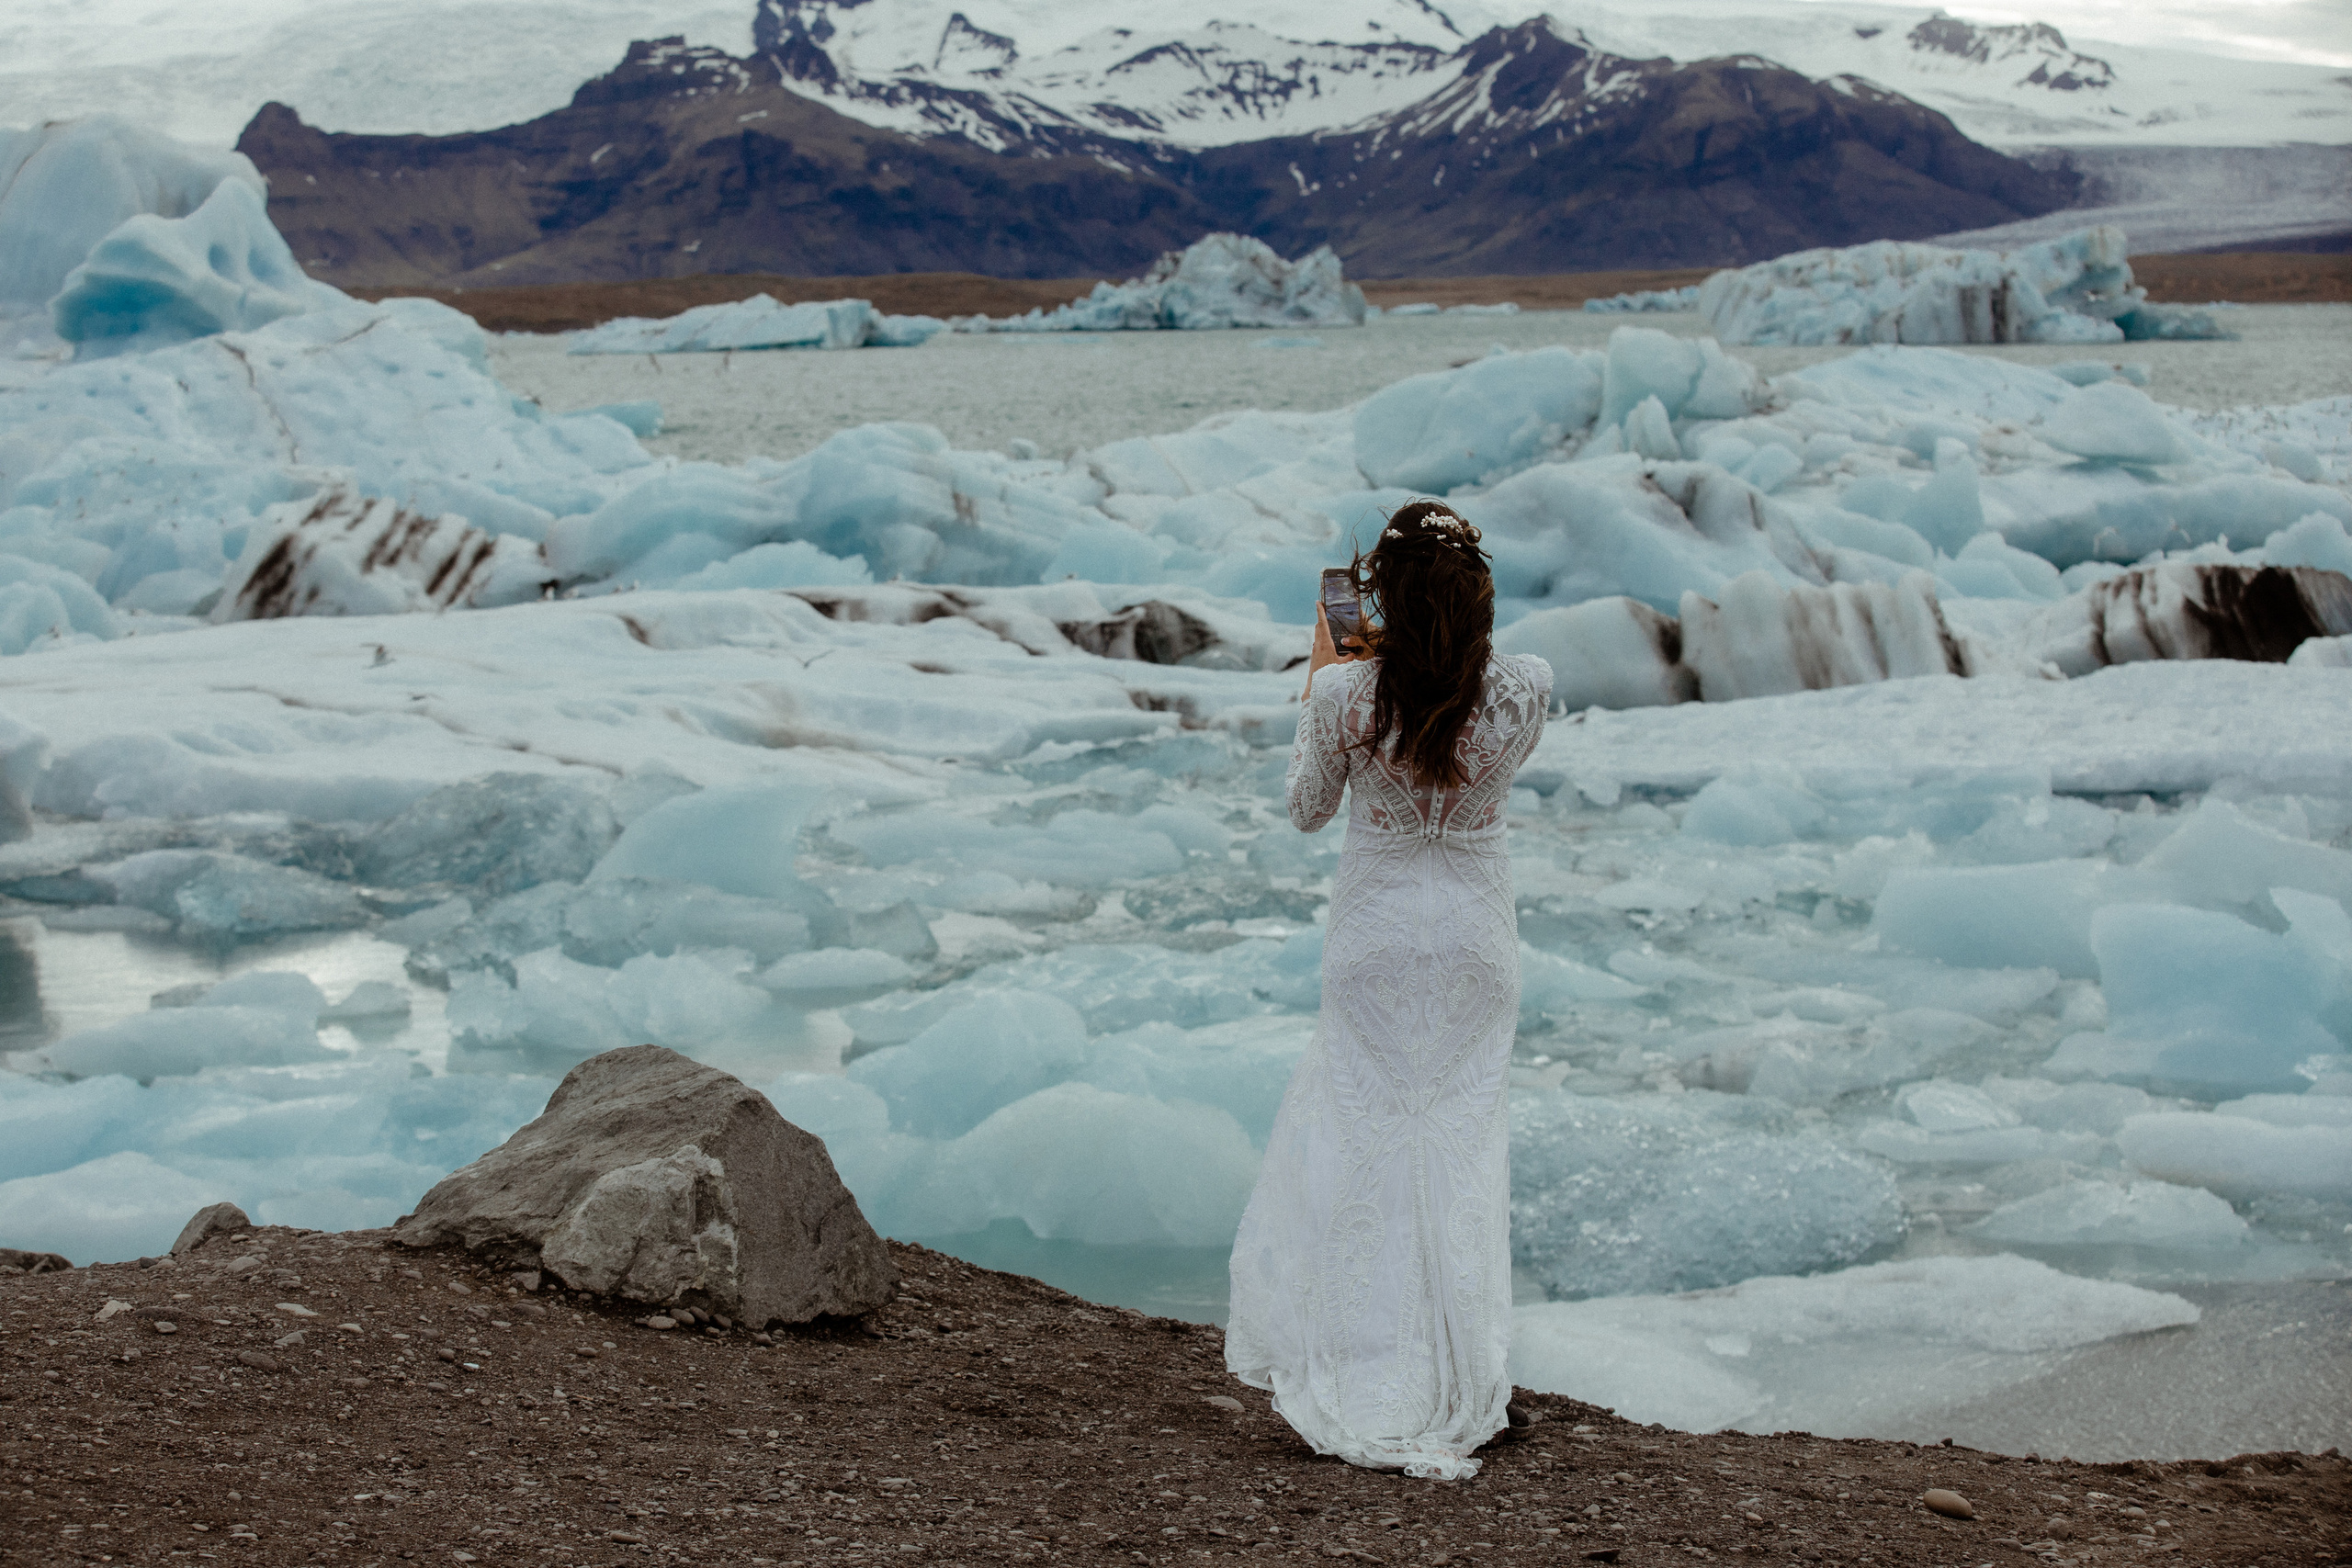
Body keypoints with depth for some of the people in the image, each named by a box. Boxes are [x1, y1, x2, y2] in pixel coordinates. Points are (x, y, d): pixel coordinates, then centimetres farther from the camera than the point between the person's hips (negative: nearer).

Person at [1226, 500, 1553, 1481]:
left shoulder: (1347, 694, -19)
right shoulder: (1524, 690, -15)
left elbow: (1307, 808, -1)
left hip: (1375, 935, -1)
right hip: (1476, 933, 1)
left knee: (1361, 1142, 12)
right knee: (1462, 1148, 13)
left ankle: (1364, 1390, 16)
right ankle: (1458, 1392, 20)